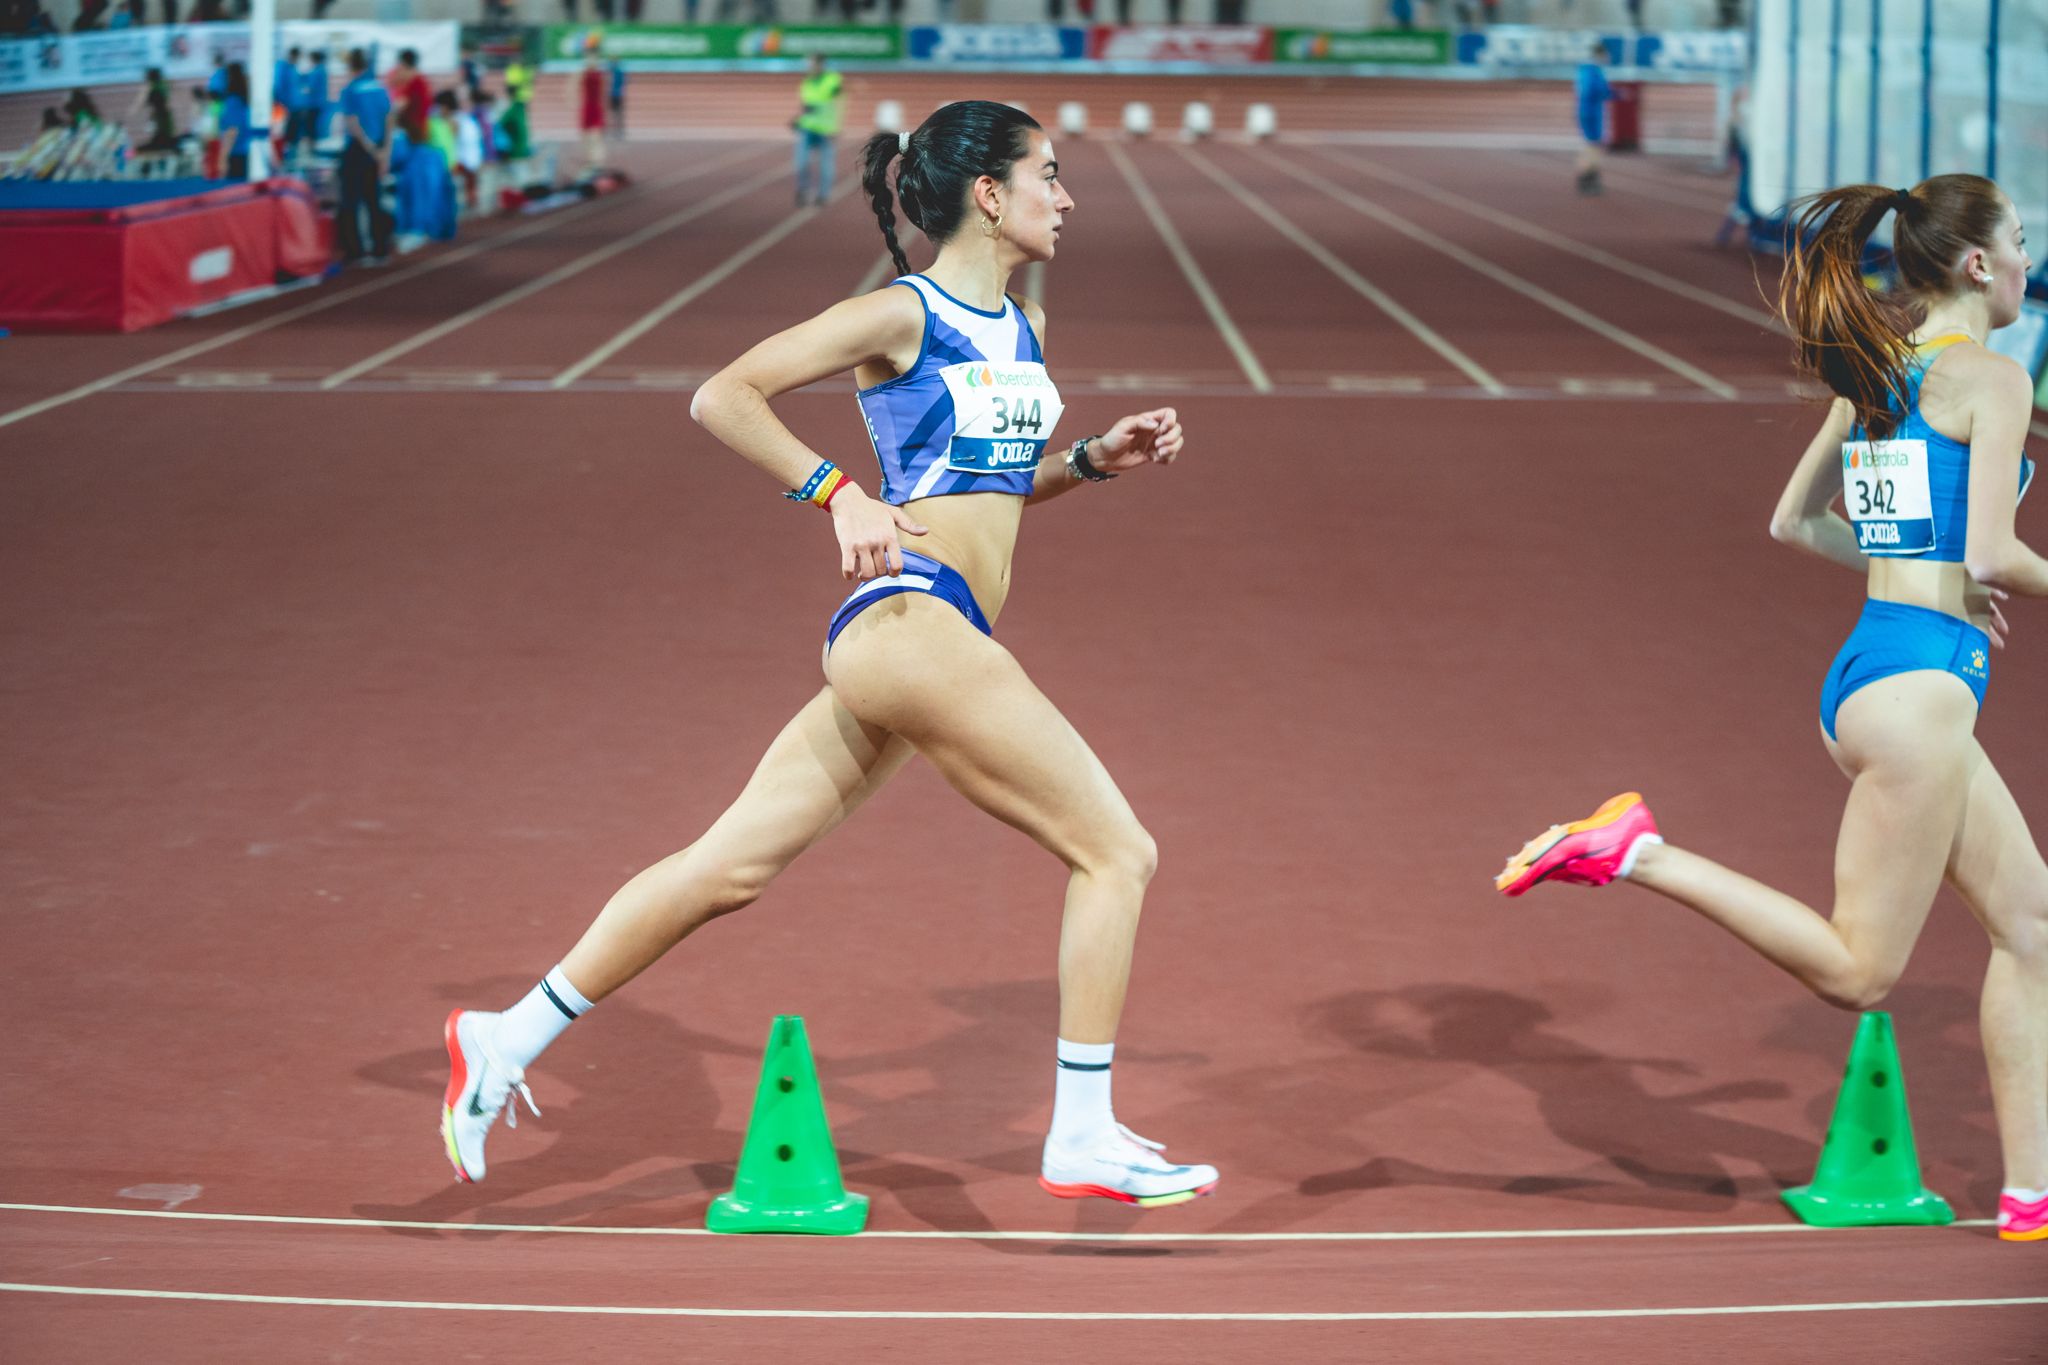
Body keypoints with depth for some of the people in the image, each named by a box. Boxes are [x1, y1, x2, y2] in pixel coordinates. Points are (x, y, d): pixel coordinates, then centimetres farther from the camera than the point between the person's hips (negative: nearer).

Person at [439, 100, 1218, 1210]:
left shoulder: (1022, 327, 19)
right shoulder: (901, 315, -5)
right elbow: (723, 396, -7)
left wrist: (1097, 458, 14)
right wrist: (838, 492, -17)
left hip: (909, 648, 9)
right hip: (908, 617, -9)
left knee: (731, 869, 8)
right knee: (1115, 851, -7)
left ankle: (508, 1038, 14)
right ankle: (1084, 1140, -2)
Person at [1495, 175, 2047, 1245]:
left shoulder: (1874, 377, 15)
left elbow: (1794, 520, 22)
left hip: (1866, 670, 10)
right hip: (1919, 679, -10)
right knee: (1857, 971, -5)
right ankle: (1636, 853, -10)